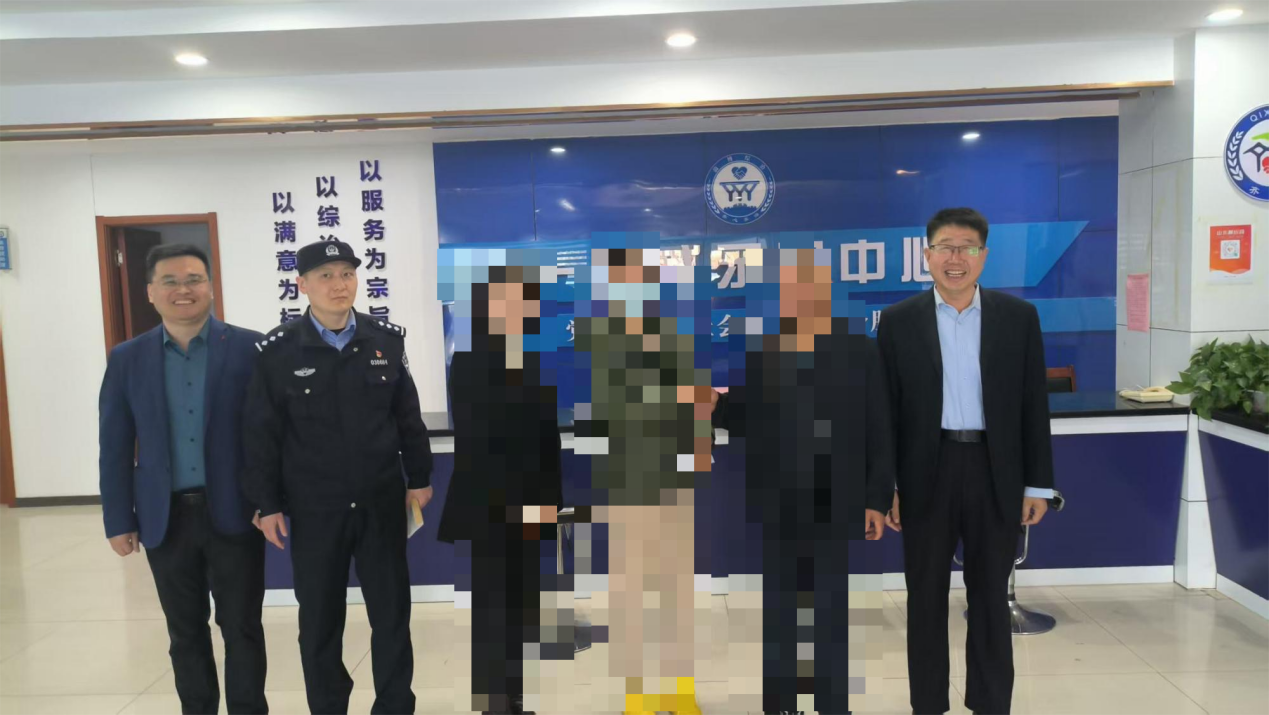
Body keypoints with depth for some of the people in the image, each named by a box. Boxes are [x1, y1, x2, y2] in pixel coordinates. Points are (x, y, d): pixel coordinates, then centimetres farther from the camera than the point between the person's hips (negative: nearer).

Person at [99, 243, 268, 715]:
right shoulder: (126, 359, 4)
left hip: (233, 512, -2)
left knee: (242, 627, 8)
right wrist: (119, 520, 3)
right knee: (185, 632, 15)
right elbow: (115, 447, 5)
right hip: (165, 518, 3)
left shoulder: (249, 348, -5)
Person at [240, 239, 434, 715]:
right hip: (314, 510, -1)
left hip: (382, 502, 2)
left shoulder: (386, 340, -1)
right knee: (319, 618, 12)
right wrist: (267, 504, -3)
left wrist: (419, 478, 7)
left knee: (392, 610, 11)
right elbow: (261, 434, -3)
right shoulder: (278, 351, -7)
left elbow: (408, 415, 5)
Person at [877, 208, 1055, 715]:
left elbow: (1033, 406, 3)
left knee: (991, 598, 12)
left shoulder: (1019, 317, 2)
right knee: (926, 598, 10)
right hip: (926, 475, 0)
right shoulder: (898, 320, 0)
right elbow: (887, 409, 0)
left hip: (996, 474, 1)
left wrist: (1038, 484, 1)